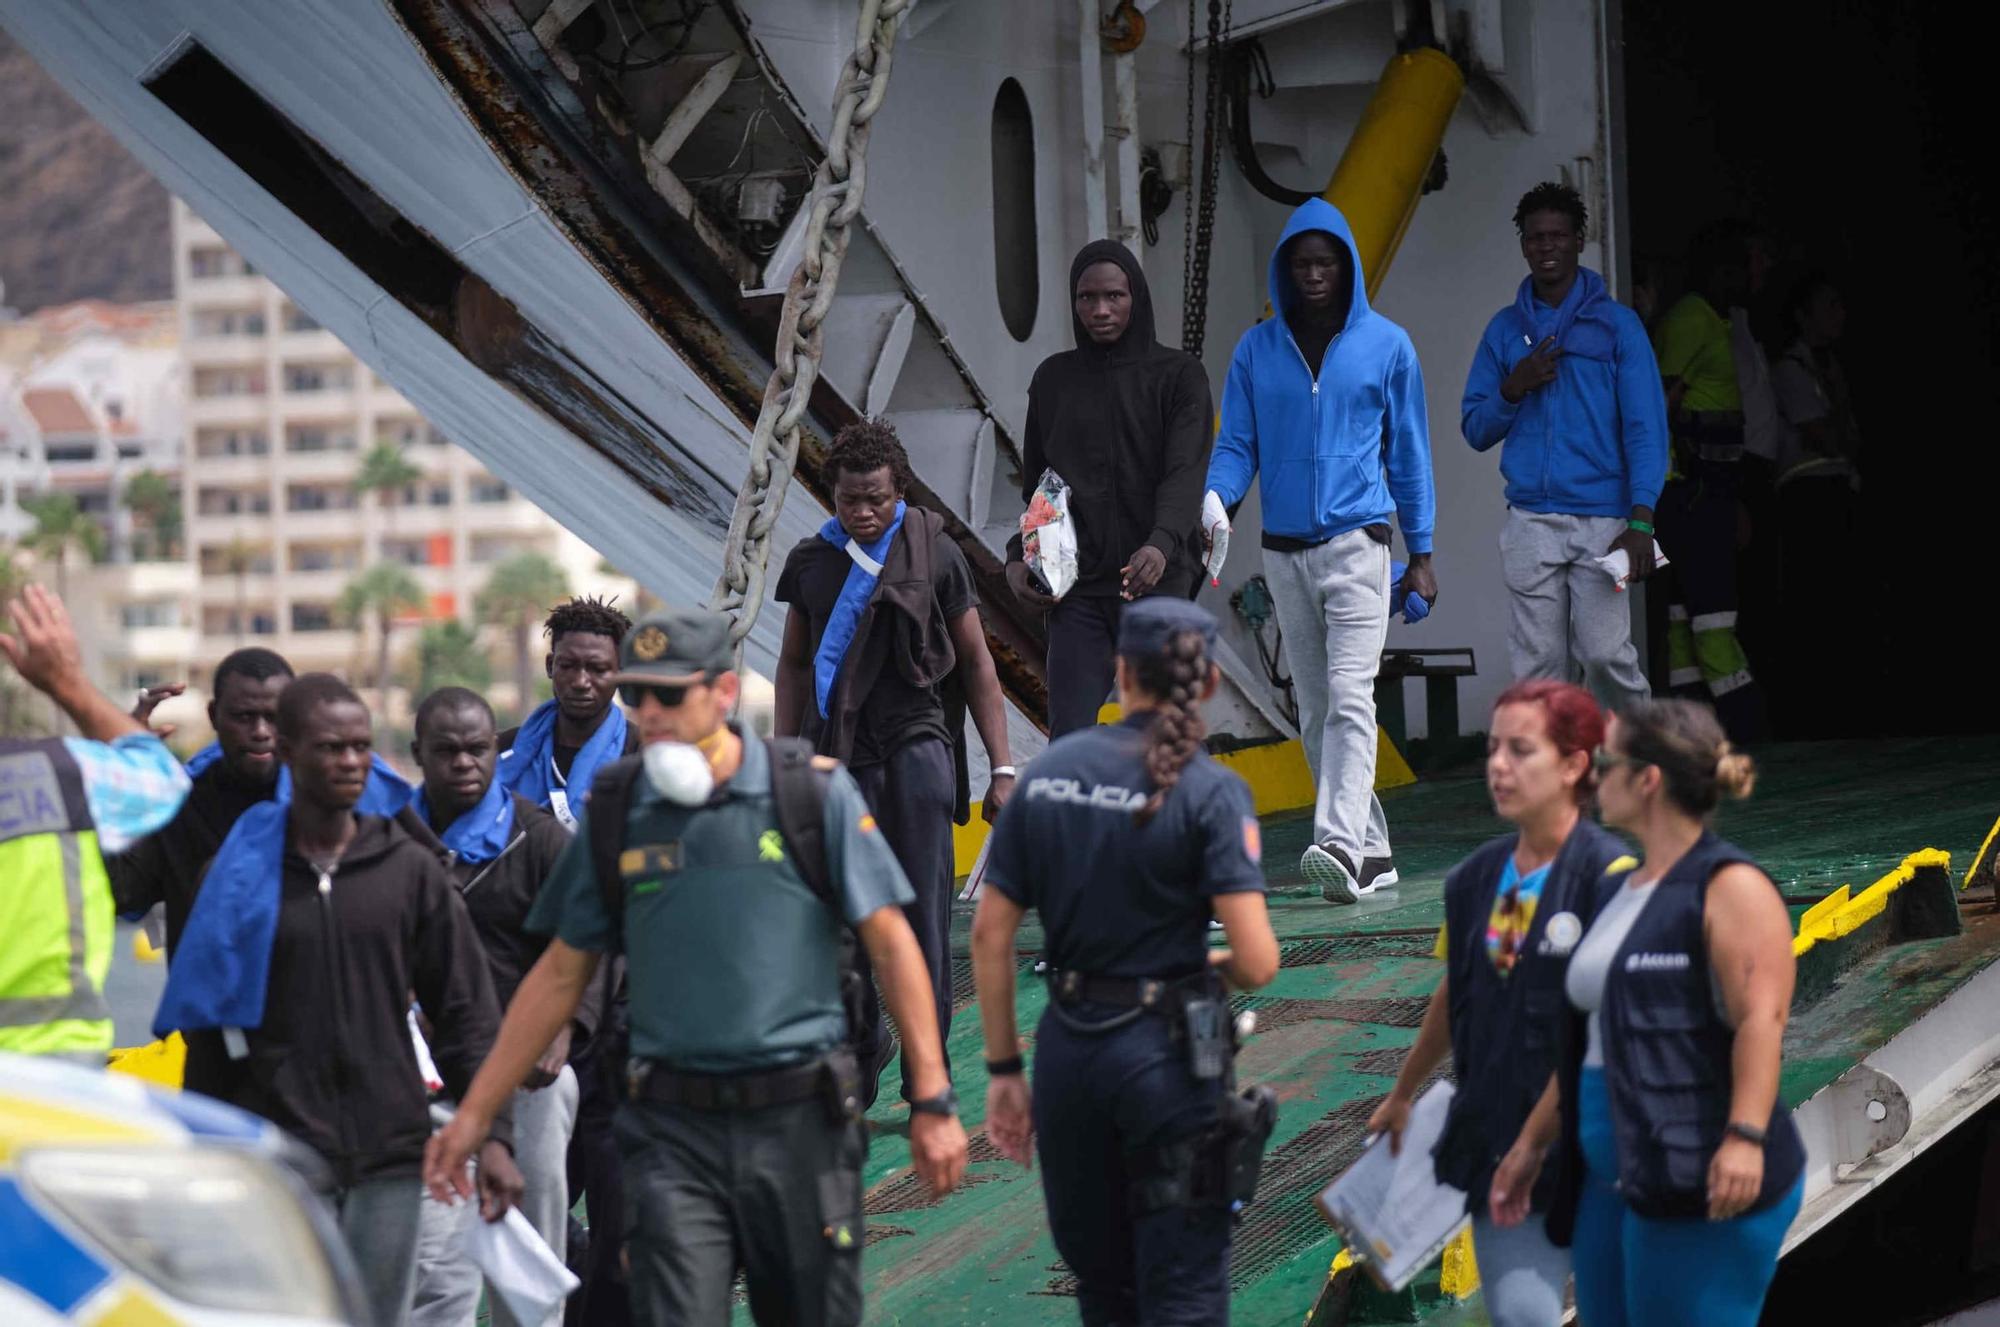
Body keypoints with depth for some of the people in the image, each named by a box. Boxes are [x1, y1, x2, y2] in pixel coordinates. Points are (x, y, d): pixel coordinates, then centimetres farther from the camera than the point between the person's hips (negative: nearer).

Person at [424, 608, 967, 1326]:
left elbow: (889, 943, 0)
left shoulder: (814, 791, 0)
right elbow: (559, 975, 13)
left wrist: (932, 1101, -6)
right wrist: (474, 1113, 11)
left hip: (801, 1124, -1)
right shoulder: (616, 812, 7)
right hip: (675, 1131, 1)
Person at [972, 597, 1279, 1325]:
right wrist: (1212, 965, 7)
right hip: (1165, 1052, -4)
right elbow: (1257, 962, -17)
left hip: (1066, 1047, 4)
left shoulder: (1048, 772, 3)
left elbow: (989, 935, 4)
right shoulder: (1210, 791, -10)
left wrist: (1004, 1069, 11)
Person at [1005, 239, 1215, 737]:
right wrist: (1018, 558, 1)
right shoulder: (1053, 379, 13)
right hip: (1077, 588, 2)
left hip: (1158, 584, -2)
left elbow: (1186, 473, -11)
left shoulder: (1178, 374, 3)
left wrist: (1161, 545, -29)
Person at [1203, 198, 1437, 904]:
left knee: (1349, 697, -17)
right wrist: (1215, 497, -14)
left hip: (1357, 544, -4)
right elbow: (1236, 443, 8)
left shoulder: (1386, 345, 4)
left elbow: (1409, 453, 8)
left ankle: (1341, 843, -27)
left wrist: (1421, 555, 7)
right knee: (1314, 713, 7)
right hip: (1283, 551, 4)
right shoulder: (1256, 349, 8)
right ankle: (1371, 849, 16)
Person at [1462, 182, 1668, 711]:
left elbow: (1645, 424, -2)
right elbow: (1476, 430, 14)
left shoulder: (1616, 324, 4)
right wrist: (1512, 389, -7)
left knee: (1606, 653, -10)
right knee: (1539, 666, 0)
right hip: (1529, 523, 3)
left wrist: (1641, 520, -12)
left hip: (1602, 519, -3)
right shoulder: (1505, 329, 13)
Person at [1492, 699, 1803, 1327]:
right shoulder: (1616, 892, 19)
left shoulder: (1728, 887, -9)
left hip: (1699, 1181, -9)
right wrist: (1532, 1141, 26)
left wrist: (1745, 1135, -32)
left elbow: (1761, 1018, -21)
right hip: (1611, 1176, 9)